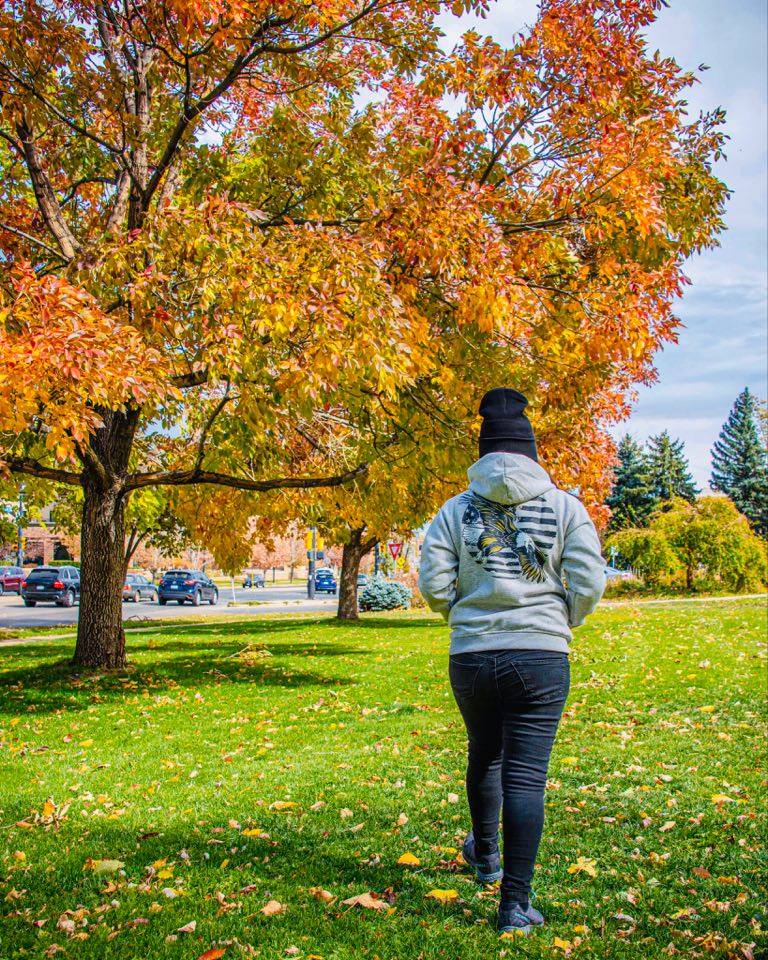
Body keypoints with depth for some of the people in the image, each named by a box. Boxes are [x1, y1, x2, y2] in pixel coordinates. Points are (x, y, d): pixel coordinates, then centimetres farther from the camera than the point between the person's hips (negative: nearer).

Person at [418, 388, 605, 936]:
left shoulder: (456, 510, 1)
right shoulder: (565, 507, -1)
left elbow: (433, 584, -3)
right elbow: (589, 585, -6)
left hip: (471, 658, 2)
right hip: (541, 658, -2)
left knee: (484, 756, 24)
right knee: (526, 776, 1)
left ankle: (486, 858, 46)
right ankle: (516, 904, 2)